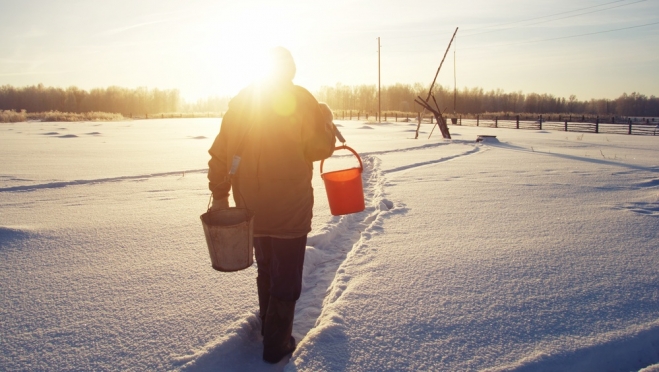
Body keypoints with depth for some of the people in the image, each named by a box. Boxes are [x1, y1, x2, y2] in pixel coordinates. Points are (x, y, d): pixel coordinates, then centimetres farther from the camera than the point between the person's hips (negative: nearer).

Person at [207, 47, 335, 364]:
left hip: (251, 205, 5)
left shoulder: (240, 100, 6)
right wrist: (327, 128, 11)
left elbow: (219, 153, 3)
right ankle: (276, 344, 15)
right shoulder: (300, 99, -8)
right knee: (286, 276, 8)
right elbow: (321, 148, -9)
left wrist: (219, 195, 9)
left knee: (266, 269, 24)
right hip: (290, 207, -5)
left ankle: (268, 325, 40)